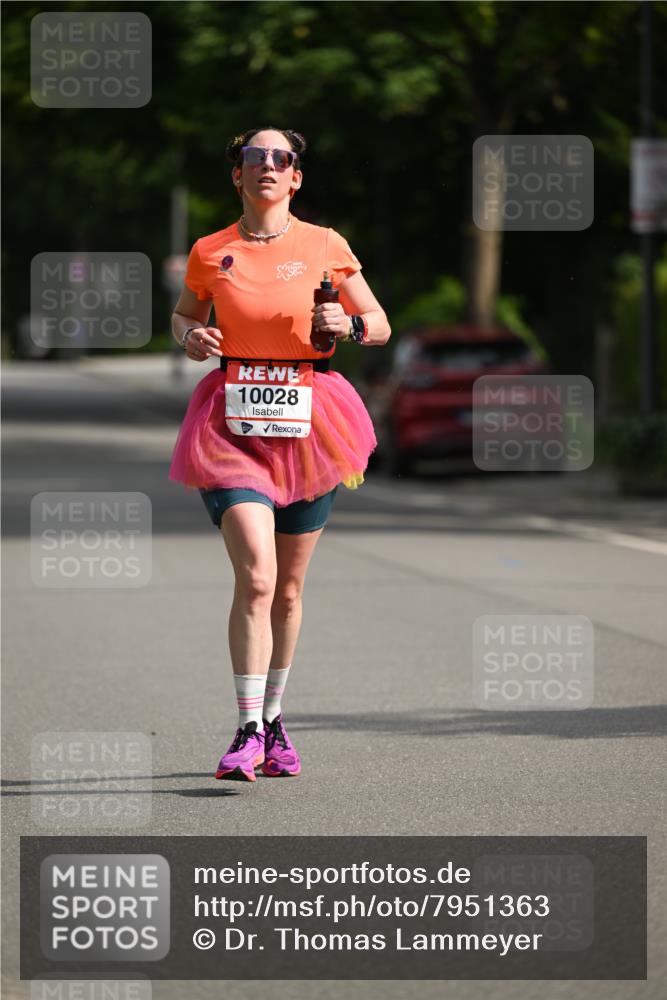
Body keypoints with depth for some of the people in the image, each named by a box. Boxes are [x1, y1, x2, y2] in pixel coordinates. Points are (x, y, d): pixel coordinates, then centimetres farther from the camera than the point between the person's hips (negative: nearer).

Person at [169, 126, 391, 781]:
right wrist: (191, 336, 0)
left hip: (307, 423, 1)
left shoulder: (325, 247, 3)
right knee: (255, 576, -18)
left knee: (287, 589, 10)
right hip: (234, 421, -1)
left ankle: (273, 718, 28)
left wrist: (348, 326, -11)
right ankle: (248, 731, -16)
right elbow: (182, 314, 22)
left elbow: (381, 326, 10)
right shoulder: (210, 253, 4)